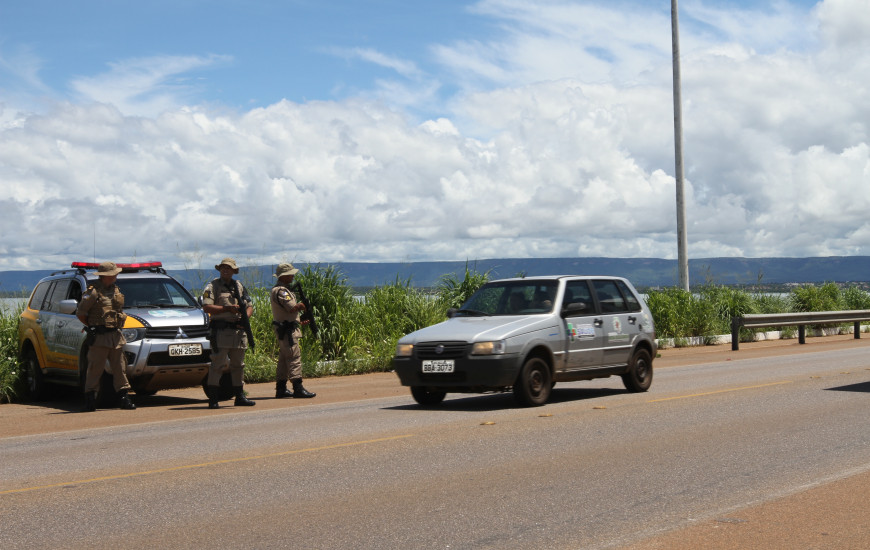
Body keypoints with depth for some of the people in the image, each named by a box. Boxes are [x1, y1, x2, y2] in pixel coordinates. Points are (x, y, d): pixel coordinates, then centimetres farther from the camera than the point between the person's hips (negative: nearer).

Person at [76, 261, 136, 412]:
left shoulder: (116, 290, 14)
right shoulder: (93, 292, -9)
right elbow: (80, 313, -6)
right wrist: (92, 326, 0)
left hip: (115, 336, 7)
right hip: (99, 337, -7)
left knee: (119, 368, 7)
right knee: (95, 369, -4)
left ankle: (123, 398, 10)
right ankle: (90, 400, 1)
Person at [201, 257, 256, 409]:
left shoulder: (240, 286, 16)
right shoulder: (212, 287, -1)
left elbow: (250, 306, 17)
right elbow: (206, 307, -12)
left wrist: (245, 317, -4)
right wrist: (227, 309, -18)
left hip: (238, 331, 6)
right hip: (220, 332, -6)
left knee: (238, 365, 11)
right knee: (217, 364, -8)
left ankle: (240, 396, 19)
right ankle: (213, 399, -6)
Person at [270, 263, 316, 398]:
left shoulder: (280, 289, 18)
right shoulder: (281, 291, -16)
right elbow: (292, 308, -24)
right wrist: (301, 305, -5)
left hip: (282, 330, 11)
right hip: (287, 330, -11)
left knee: (284, 359, 13)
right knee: (294, 357, -12)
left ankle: (281, 389, 16)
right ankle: (298, 388, -14)